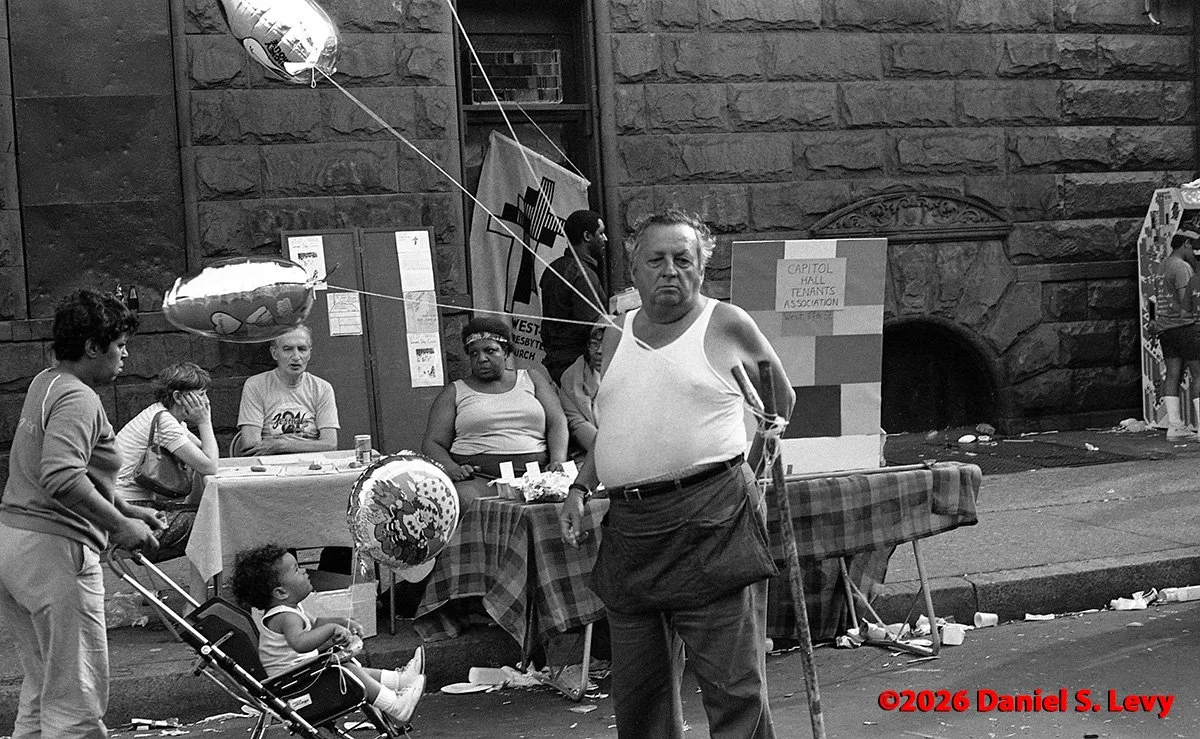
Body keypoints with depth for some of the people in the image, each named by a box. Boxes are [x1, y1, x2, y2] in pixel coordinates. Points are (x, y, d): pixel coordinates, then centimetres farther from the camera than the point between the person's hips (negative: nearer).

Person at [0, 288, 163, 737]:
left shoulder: (46, 384, 17)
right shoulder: (78, 398, -15)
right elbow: (62, 478, -29)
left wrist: (124, 510, 24)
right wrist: (121, 526, -21)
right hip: (53, 548, -10)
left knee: (42, 688, 19)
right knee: (76, 699, -5)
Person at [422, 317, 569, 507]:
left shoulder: (532, 378, 22)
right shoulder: (454, 392, 18)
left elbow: (557, 422, 12)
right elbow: (432, 444, 10)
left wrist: (558, 461, -9)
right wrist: (452, 469, -14)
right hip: (476, 476, -1)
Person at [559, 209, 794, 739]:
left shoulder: (726, 325, 1)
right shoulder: (617, 336, 15)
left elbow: (781, 399, 17)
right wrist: (580, 488, 13)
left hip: (712, 521, -5)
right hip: (629, 526, 5)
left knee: (734, 685, -6)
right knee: (637, 689, 11)